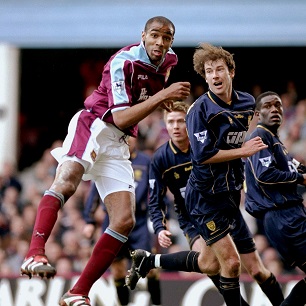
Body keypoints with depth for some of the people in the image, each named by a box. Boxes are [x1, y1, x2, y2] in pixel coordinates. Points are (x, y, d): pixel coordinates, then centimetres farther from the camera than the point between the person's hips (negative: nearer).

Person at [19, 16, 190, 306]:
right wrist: (161, 96, -28)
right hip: (92, 126, -7)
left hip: (117, 145, 7)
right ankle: (35, 254, -51)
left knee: (125, 221, -5)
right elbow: (120, 118, -23)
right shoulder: (123, 61, -17)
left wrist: (165, 94, 14)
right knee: (66, 181, -37)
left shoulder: (168, 59, 6)